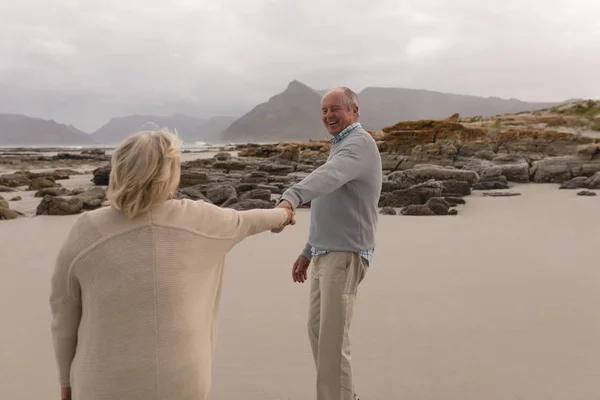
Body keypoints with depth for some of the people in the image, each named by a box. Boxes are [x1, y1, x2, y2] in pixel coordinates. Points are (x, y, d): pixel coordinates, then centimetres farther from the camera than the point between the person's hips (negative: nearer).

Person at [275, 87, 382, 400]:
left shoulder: (360, 143, -13)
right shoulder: (341, 147, 19)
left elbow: (326, 177, -37)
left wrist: (290, 198, -54)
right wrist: (308, 252, 22)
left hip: (345, 256, -10)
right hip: (326, 254, 10)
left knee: (333, 340, -8)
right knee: (318, 331, 17)